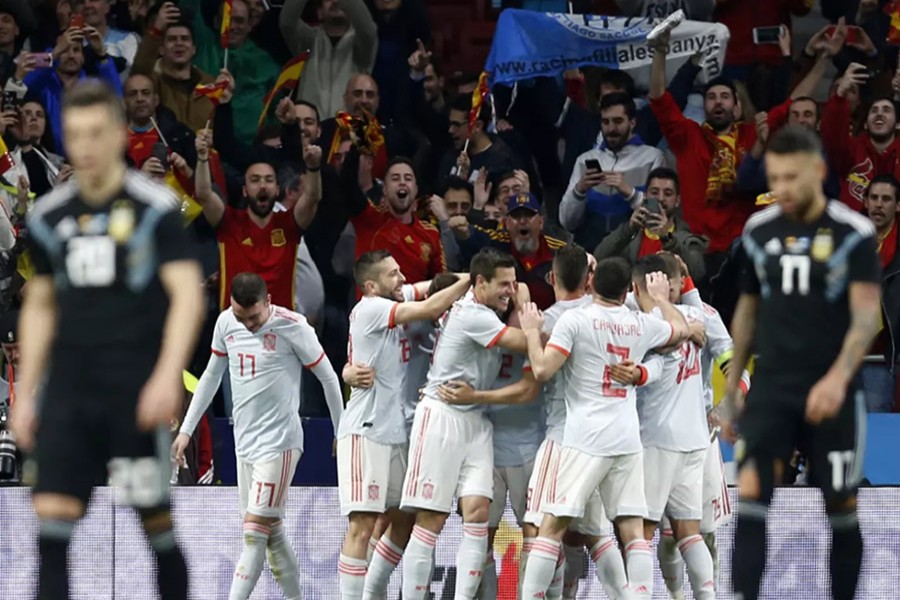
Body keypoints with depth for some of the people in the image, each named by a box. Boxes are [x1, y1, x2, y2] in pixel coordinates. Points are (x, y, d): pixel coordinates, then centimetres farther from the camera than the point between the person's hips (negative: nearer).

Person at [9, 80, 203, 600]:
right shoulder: (50, 217, 10)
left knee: (155, 519, 1)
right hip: (69, 390, 4)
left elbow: (187, 294, -11)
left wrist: (167, 376, -23)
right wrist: (26, 394, 15)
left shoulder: (155, 208, -5)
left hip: (137, 392, -4)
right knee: (53, 512, -8)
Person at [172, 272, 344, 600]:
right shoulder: (226, 323, 3)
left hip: (279, 443, -6)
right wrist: (186, 429, 18)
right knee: (272, 532, 9)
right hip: (245, 443, 6)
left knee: (255, 532, -12)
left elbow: (328, 378, -3)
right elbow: (212, 375, 18)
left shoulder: (292, 326, -13)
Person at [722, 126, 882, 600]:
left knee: (841, 507, 5)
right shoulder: (759, 232, 6)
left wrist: (838, 377, -30)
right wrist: (729, 392, 17)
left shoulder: (853, 235, -7)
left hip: (831, 395, -2)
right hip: (771, 389, 2)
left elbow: (866, 315, -14)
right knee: (751, 493, -13)